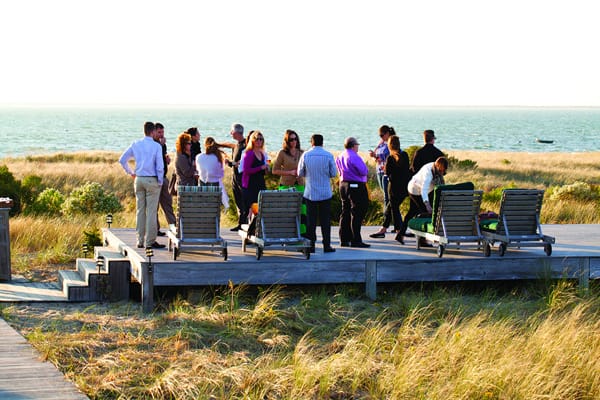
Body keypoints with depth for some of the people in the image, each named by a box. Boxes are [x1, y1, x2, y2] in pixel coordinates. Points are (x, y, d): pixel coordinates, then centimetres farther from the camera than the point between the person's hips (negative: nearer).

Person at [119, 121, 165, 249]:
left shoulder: (135, 144, 5)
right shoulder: (156, 146, -8)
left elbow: (122, 160, 7)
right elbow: (159, 166, -10)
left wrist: (130, 173, 17)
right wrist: (160, 181, 0)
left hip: (139, 179, 5)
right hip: (152, 180, -5)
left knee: (140, 210, 9)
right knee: (151, 211, -2)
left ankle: (140, 240, 12)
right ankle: (150, 241, -3)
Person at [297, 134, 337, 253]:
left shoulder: (305, 155, -4)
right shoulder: (328, 156, -6)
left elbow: (300, 173, 2)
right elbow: (333, 173, -1)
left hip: (310, 193, 1)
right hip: (325, 193, -1)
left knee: (310, 220, 5)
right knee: (325, 220, 4)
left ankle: (311, 245, 4)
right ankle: (326, 245, 4)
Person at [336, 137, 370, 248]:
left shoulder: (340, 157, 10)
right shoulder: (354, 157, -16)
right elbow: (364, 171, -18)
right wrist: (366, 170, 2)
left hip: (343, 184, 9)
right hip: (356, 186, -9)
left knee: (345, 213, 12)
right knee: (357, 214, -5)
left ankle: (344, 239, 14)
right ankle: (355, 240, -7)